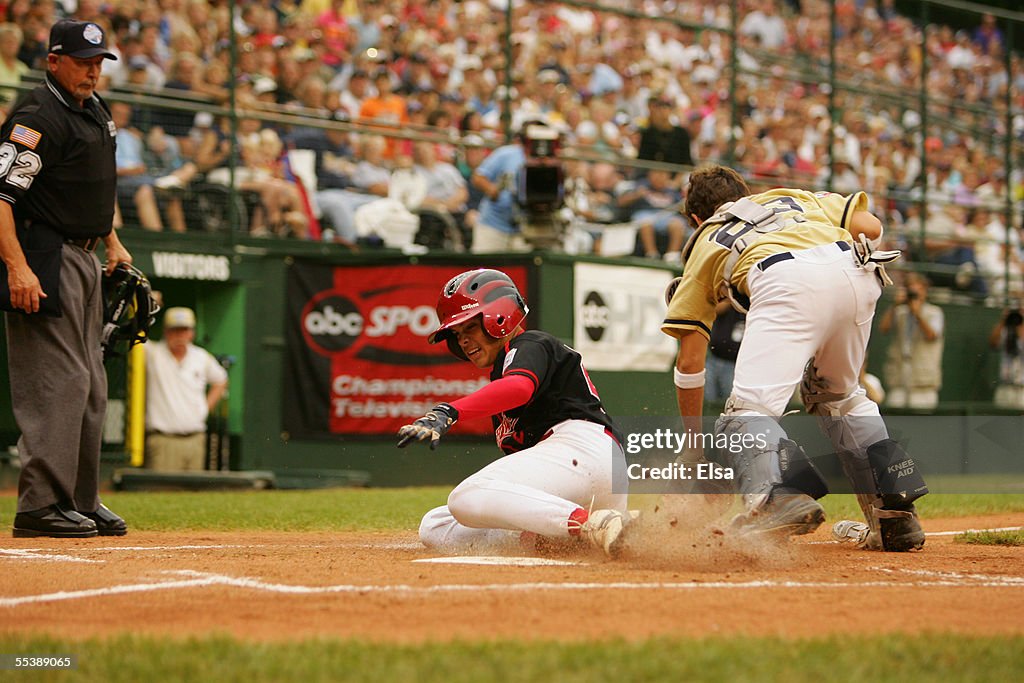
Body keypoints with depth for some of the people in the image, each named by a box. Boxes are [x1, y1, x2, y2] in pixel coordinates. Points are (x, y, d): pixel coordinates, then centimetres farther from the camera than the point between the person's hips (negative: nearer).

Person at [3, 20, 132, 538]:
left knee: (90, 386, 12)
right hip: (44, 258, -10)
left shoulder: (96, 110, 14)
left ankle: (80, 500, 19)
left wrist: (112, 241, 23)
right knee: (59, 380, -12)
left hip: (85, 258, 10)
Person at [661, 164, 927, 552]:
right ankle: (896, 514, 17)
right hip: (858, 274, 4)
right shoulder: (790, 197, 40)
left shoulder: (704, 244, 33)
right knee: (837, 396, 26)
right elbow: (870, 226, 22)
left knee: (750, 408, -10)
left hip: (786, 284, -4)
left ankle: (779, 496, -40)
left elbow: (689, 362, 29)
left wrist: (694, 443, 36)